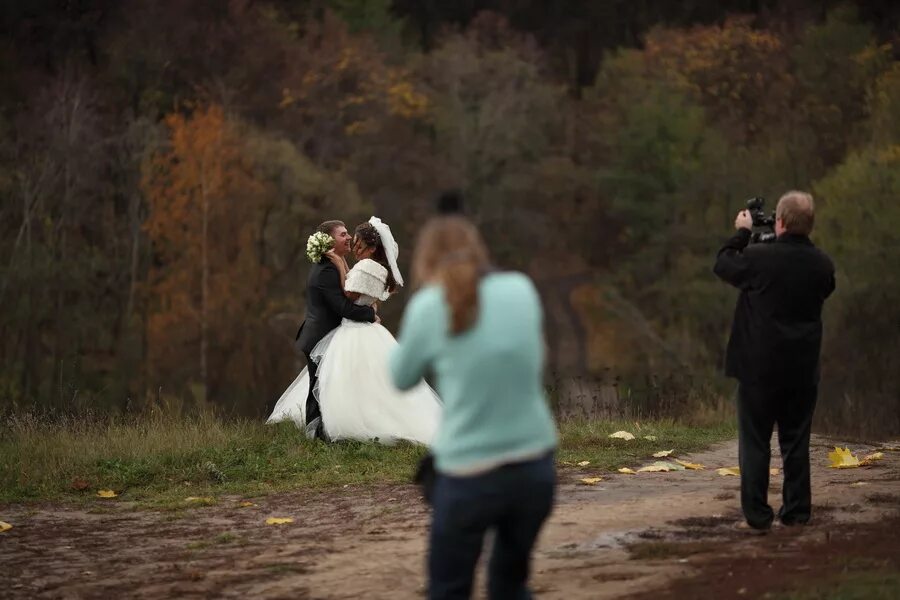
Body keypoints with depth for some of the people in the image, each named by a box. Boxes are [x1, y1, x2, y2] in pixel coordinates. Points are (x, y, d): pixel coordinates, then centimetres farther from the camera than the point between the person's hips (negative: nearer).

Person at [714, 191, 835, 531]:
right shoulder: (822, 265, -4)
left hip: (760, 368, -3)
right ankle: (796, 512, 15)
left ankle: (757, 515, 3)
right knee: (796, 442, 13)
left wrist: (742, 233, 16)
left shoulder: (758, 258, -16)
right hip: (803, 371, 3)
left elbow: (722, 265, 2)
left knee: (755, 442, 5)